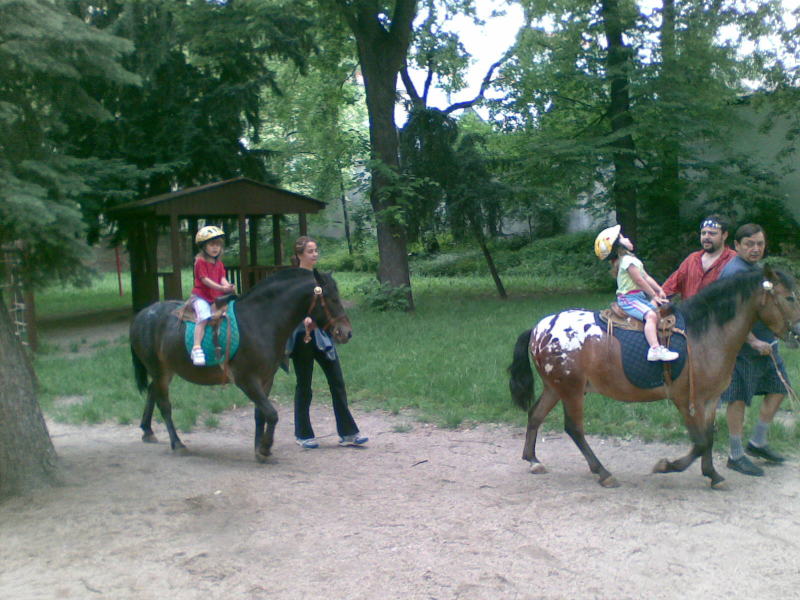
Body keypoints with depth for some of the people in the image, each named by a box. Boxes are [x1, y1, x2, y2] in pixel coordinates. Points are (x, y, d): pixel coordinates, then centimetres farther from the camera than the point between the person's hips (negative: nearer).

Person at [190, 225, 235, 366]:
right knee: (204, 317, -27)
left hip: (217, 297, 7)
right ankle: (197, 348, -32)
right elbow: (205, 279, -15)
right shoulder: (200, 261, -6)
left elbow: (222, 278, 5)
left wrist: (228, 286, -18)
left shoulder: (219, 263, 15)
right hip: (201, 296, -7)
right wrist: (221, 288, -24)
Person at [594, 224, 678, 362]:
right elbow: (640, 281, -15)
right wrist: (654, 296, -8)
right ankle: (655, 349, -42)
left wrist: (660, 290, 11)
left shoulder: (631, 259, 18)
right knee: (651, 315, -30)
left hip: (639, 297, 11)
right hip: (629, 299, -11)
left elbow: (647, 277, 18)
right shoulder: (628, 260, -15)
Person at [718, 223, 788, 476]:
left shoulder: (757, 267, 13)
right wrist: (754, 342, -25)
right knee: (739, 399, -2)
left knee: (778, 389, 14)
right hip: (742, 347, -10)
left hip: (766, 344, 10)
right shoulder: (733, 272, -18)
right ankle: (736, 456, 9)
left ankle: (758, 443, 28)